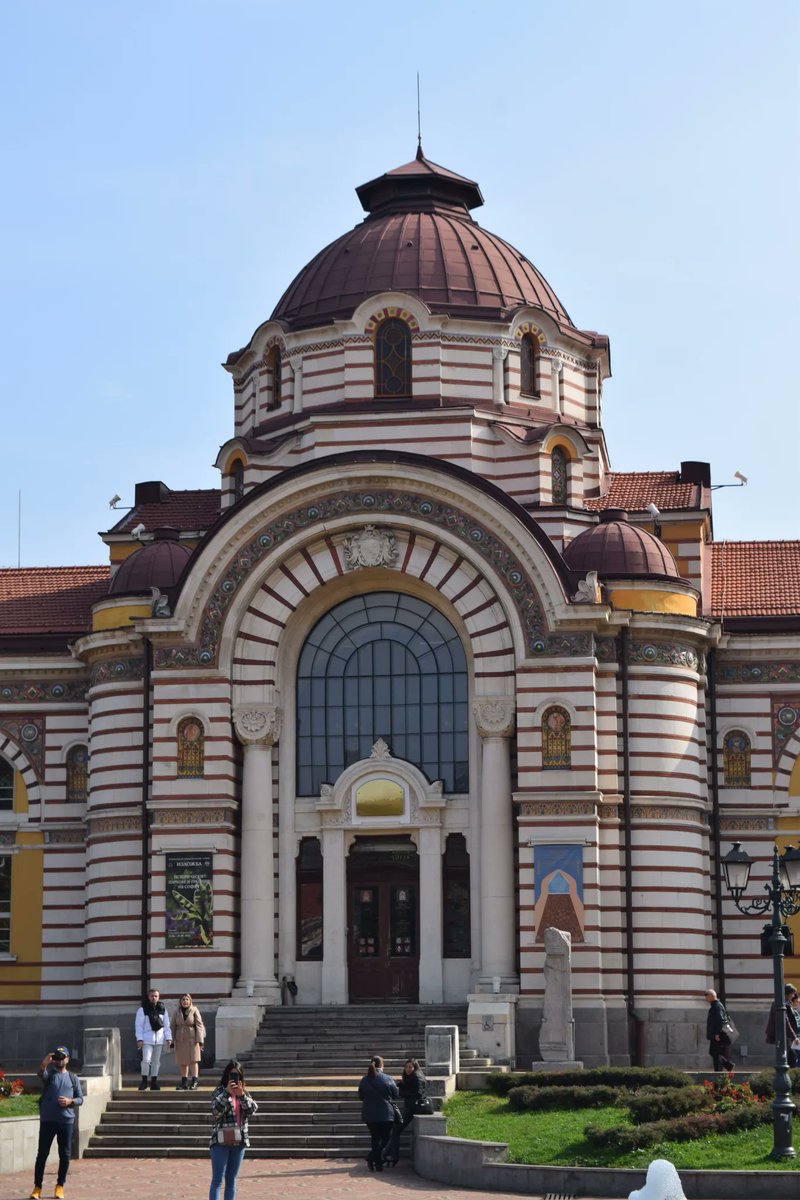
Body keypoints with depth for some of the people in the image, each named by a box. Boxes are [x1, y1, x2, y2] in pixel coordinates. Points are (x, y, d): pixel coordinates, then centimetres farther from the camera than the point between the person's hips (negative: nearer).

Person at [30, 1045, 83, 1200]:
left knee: (65, 1155, 3)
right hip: (47, 1120, -2)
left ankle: (60, 1186, 13)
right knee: (42, 1153, -1)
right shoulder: (49, 1074, 3)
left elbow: (80, 1099, 10)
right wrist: (43, 1065, -45)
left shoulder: (73, 1078, 10)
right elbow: (41, 1075, -22)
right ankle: (37, 1187, 3)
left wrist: (70, 1101, -12)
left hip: (66, 1121, 2)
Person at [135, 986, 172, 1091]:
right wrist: (139, 1039, -12)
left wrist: (168, 1038, 2)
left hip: (159, 1039, 4)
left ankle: (154, 1083, 15)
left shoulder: (163, 1010, 11)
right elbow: (139, 1025, -4)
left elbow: (166, 1025, 12)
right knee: (146, 1060, -15)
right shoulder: (142, 1010, 0)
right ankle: (144, 1081, 0)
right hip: (147, 1039, -4)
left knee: (156, 1061, 8)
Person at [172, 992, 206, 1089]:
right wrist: (172, 1041, 4)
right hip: (180, 1040, 3)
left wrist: (199, 1040, -11)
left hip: (192, 1039, -3)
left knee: (193, 1060, -10)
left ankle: (194, 1082, -11)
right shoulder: (176, 1012, 5)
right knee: (182, 1062, 8)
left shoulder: (194, 1011, -3)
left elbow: (199, 1025, -5)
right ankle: (184, 1083, 16)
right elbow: (173, 1027, 8)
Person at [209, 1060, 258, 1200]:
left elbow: (253, 1109, -3)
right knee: (217, 1180, -8)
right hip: (221, 1141, -5)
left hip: (239, 1141, 5)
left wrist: (242, 1095, -16)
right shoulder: (220, 1091, -2)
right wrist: (227, 1093, -23)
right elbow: (215, 1111, -16)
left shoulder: (244, 1092, 10)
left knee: (231, 1180, 11)